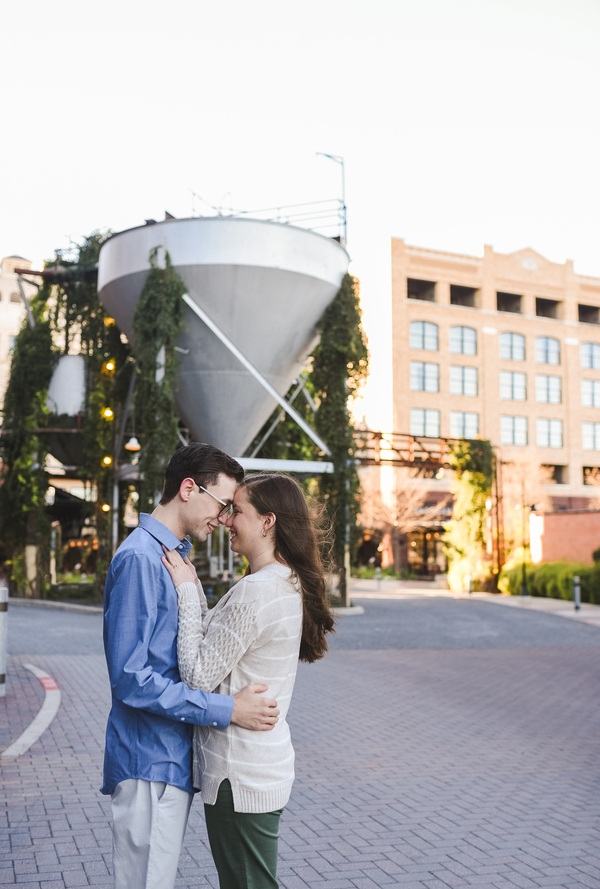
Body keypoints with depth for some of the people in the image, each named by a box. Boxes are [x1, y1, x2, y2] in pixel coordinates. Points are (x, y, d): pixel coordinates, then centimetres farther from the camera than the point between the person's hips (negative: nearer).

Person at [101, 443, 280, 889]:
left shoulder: (174, 556, 12)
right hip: (151, 761, -9)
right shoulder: (140, 558, -19)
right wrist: (227, 710, -21)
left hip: (175, 756, 9)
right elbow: (130, 678, -23)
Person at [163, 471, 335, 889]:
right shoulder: (290, 584, 8)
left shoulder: (255, 591, -23)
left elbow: (199, 675, -19)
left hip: (240, 775, -10)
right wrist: (194, 587, 4)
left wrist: (186, 592, -13)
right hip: (267, 764, 10)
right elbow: (219, 647, 11)